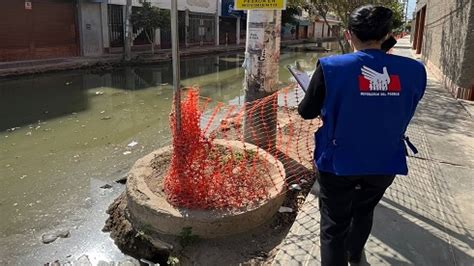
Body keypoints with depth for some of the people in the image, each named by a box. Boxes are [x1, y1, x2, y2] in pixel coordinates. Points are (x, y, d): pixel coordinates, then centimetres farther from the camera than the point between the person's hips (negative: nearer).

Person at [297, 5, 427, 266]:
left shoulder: (331, 67, -18)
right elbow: (404, 113, 8)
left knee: (334, 224, 11)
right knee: (364, 210, 30)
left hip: (339, 162, -4)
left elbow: (307, 112, -7)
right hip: (386, 163, 4)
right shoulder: (414, 70, -9)